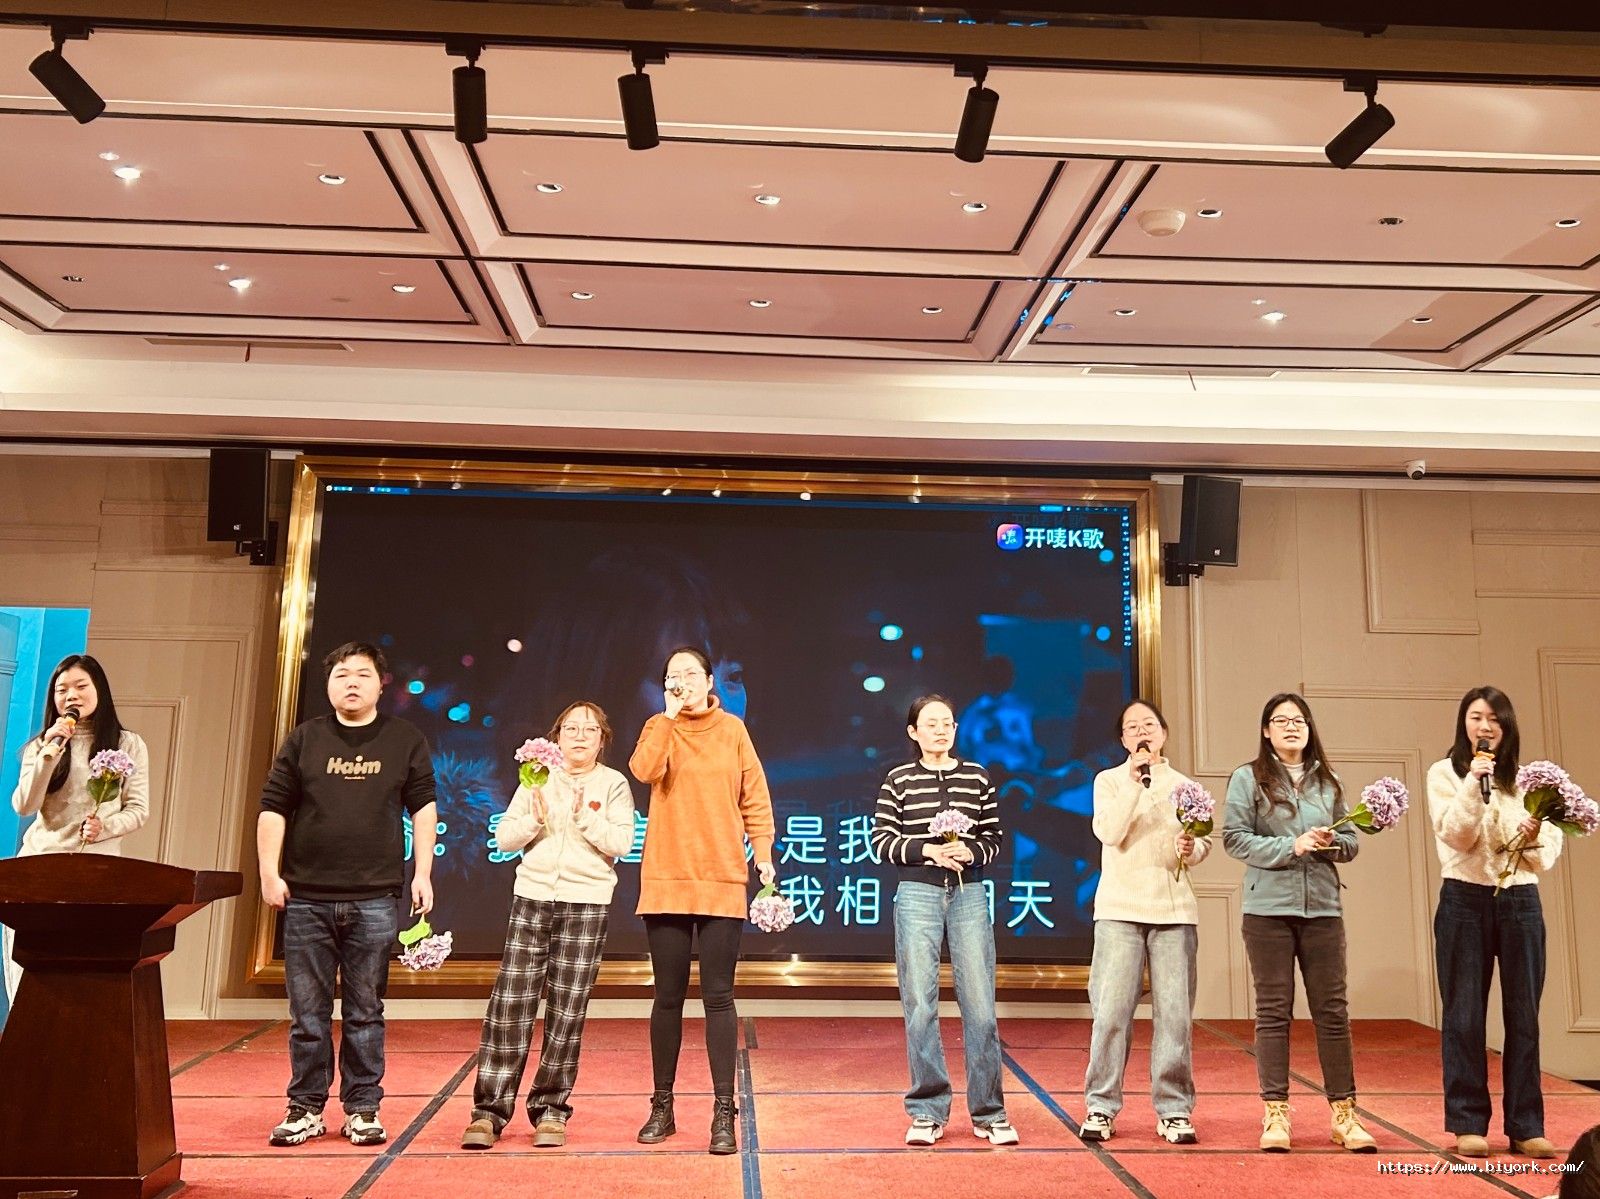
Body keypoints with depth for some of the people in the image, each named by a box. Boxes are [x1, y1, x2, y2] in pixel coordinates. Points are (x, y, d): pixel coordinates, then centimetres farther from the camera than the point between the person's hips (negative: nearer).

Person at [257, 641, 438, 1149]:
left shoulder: (406, 740, 6)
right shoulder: (303, 739, 7)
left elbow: (423, 808, 6)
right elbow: (273, 808, 6)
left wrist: (422, 873, 0)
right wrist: (270, 872, -1)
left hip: (374, 898, -1)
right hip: (307, 898, 1)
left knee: (365, 1011, 6)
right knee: (307, 1012, 8)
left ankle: (363, 1109, 17)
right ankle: (305, 1108, 20)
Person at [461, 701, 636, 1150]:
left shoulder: (613, 784, 5)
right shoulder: (538, 779, 11)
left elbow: (622, 843, -6)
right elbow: (504, 837, 6)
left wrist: (585, 817, -15)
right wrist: (536, 818, -10)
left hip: (586, 903, -1)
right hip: (533, 897, 2)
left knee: (567, 1011, 2)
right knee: (510, 1005, -3)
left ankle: (550, 1109, 13)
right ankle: (489, 1111, 4)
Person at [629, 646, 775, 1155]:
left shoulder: (732, 730, 6)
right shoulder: (659, 727, 5)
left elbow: (755, 797, 6)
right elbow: (643, 769, -17)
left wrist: (763, 853, -3)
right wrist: (670, 714, -13)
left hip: (722, 880, 0)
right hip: (666, 880, 1)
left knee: (718, 996, 1)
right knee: (668, 996, 8)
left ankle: (723, 1113, 8)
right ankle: (662, 1107, 21)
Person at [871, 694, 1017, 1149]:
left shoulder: (977, 777, 9)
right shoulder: (898, 780, 4)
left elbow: (994, 838, 10)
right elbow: (882, 840, 0)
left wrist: (971, 850, -10)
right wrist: (927, 850, -13)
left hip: (969, 894, 1)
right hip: (917, 894, -1)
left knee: (980, 1004, 0)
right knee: (920, 1005, 1)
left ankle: (988, 1112, 13)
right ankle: (928, 1112, 13)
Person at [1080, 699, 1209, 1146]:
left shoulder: (1184, 785, 14)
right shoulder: (1109, 780, 8)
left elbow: (1204, 843, 10)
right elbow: (1109, 832, -8)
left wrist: (1191, 848, -12)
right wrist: (1135, 782, -13)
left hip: (1174, 909, 2)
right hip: (1120, 907, -2)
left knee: (1175, 1013, -1)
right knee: (1111, 1011, -5)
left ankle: (1174, 1110, 11)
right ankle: (1101, 1107, 5)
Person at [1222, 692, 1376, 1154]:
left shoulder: (1328, 782, 12)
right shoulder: (1248, 778, 0)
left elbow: (1351, 841, 13)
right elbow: (1234, 838, -7)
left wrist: (1332, 843, -9)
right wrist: (1289, 847, -15)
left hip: (1322, 907, 3)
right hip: (1269, 907, -3)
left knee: (1332, 1010, 5)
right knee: (1274, 1011, 2)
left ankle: (1344, 1113, 15)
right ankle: (1275, 1114, 10)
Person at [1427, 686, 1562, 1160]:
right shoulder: (1444, 773, 3)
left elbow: (1549, 848, 5)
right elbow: (1454, 835, -10)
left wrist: (1536, 837, -17)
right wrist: (1475, 784, -20)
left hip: (1520, 901, 2)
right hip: (1465, 900, -2)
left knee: (1523, 1016, 5)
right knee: (1465, 1017, 2)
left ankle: (1526, 1126, 15)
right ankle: (1469, 1124, 10)